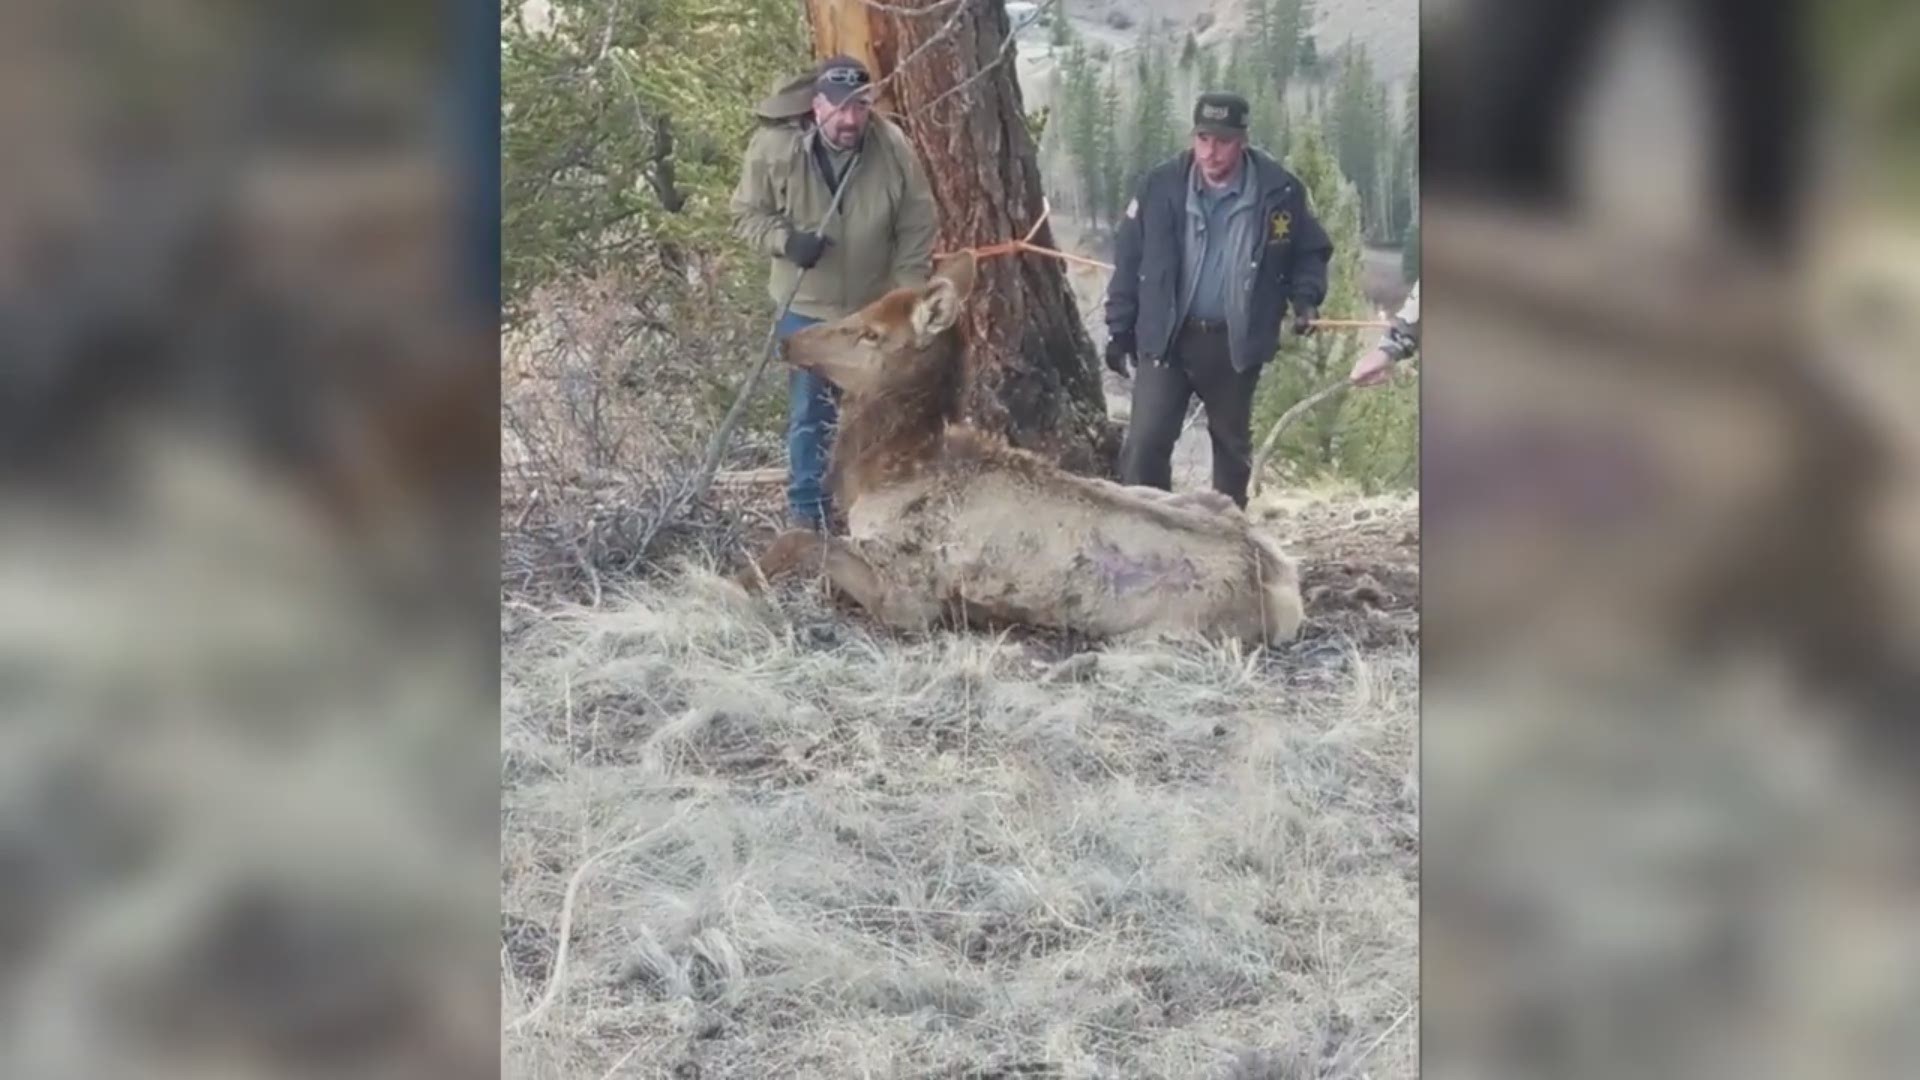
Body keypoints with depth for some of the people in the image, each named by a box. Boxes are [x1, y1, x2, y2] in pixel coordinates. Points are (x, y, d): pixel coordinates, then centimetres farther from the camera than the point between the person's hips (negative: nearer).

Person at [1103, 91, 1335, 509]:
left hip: (1236, 344, 1)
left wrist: (1306, 297, -10)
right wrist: (1119, 328, 1)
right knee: (1145, 442, -9)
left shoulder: (1280, 191, -8)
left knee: (1232, 443, 17)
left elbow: (1311, 251, 8)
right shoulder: (1161, 186, -8)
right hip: (1166, 339, -1)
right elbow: (1128, 259, 1)